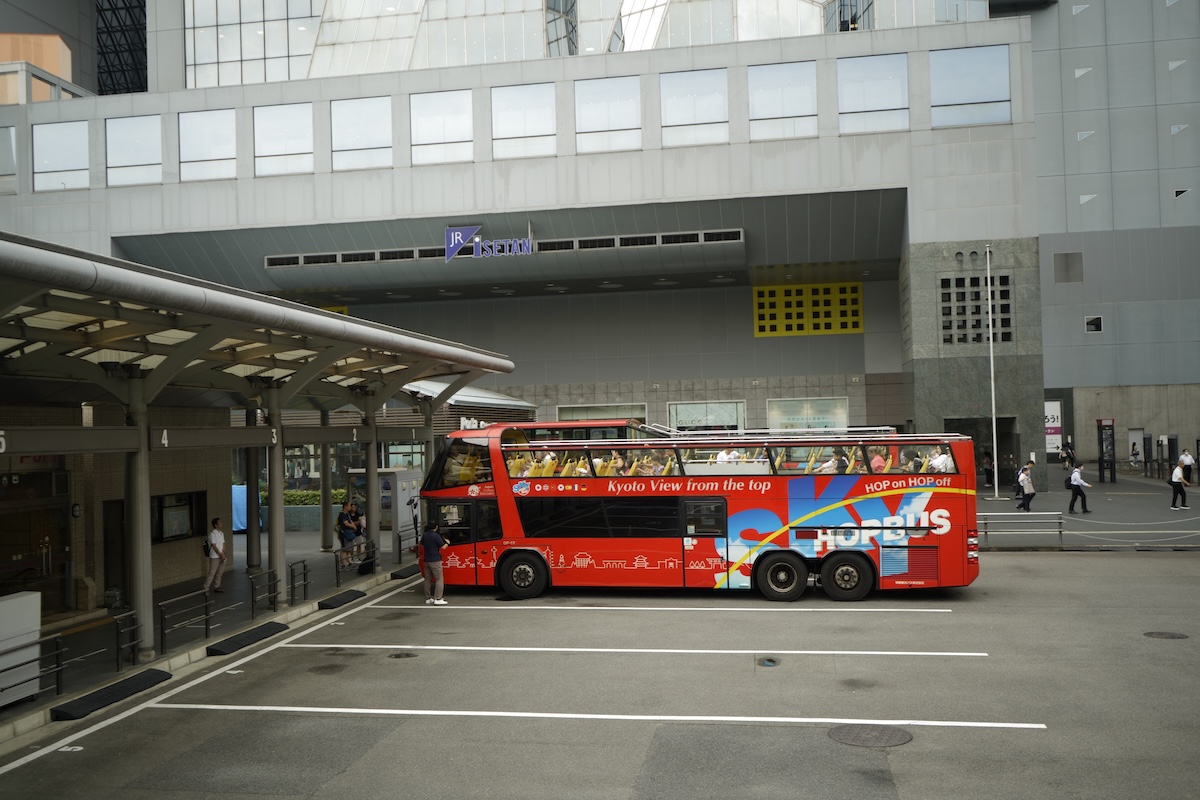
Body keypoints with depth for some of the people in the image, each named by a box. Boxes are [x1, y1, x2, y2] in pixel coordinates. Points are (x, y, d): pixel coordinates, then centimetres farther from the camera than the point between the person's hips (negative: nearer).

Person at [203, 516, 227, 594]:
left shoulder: (221, 533, 10)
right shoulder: (212, 534, -14)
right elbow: (214, 546, -16)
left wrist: (223, 553, -2)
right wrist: (220, 555, -15)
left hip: (221, 556, 7)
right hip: (214, 557, -7)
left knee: (220, 572, 12)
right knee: (212, 573, -7)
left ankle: (217, 587, 22)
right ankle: (205, 589, -1)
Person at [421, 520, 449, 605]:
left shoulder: (424, 535, 6)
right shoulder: (436, 536, -15)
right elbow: (443, 547, -12)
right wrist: (447, 543, 7)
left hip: (426, 560, 7)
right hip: (435, 560, -7)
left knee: (428, 579, 12)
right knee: (439, 579, -4)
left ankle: (428, 598, 16)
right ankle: (437, 599, -9)